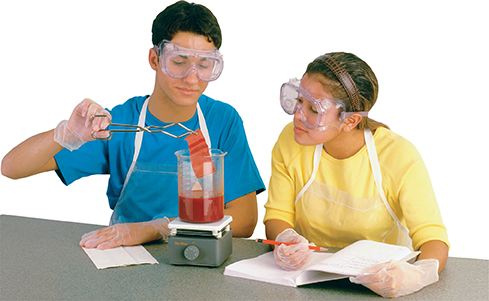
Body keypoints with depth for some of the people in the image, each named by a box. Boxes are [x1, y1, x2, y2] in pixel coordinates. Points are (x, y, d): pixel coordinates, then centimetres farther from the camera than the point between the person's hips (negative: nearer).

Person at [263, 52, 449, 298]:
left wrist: (420, 274, -38)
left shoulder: (399, 157, -17)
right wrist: (287, 240, -24)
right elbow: (277, 216, -1)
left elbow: (432, 236, -16)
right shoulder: (291, 142, -8)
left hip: (379, 282, -1)